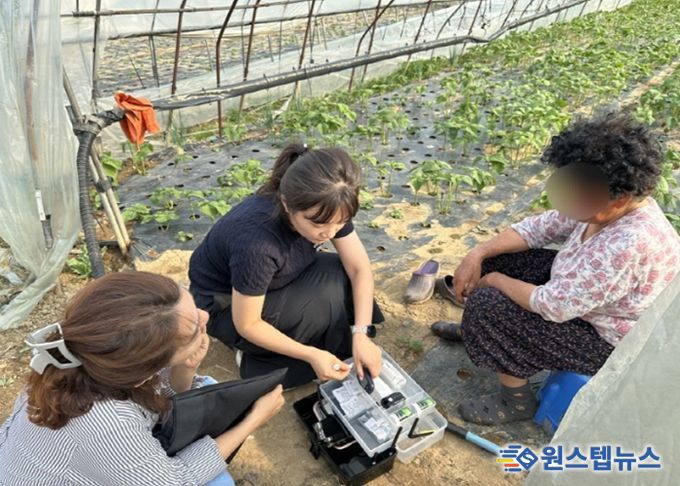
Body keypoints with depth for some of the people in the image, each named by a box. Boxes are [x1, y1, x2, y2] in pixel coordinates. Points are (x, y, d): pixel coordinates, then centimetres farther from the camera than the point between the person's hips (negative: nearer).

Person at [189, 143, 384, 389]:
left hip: (274, 283, 7)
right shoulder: (256, 242, -41)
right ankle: (259, 363, -4)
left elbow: (360, 268, -15)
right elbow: (247, 325, -27)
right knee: (329, 295, -23)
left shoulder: (327, 207, -22)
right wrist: (311, 355, -29)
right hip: (224, 307, -6)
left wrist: (361, 334, -25)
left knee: (345, 275, -13)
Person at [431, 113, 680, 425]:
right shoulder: (604, 204, -13)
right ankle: (476, 332, 29)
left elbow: (553, 305, -34)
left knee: (489, 304, -20)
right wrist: (478, 255, -14)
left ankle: (517, 400, 4)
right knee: (497, 258, 4)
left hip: (608, 343, -8)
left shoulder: (630, 244, -38)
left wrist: (495, 281, -18)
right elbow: (538, 228, -2)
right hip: (578, 298, 8)